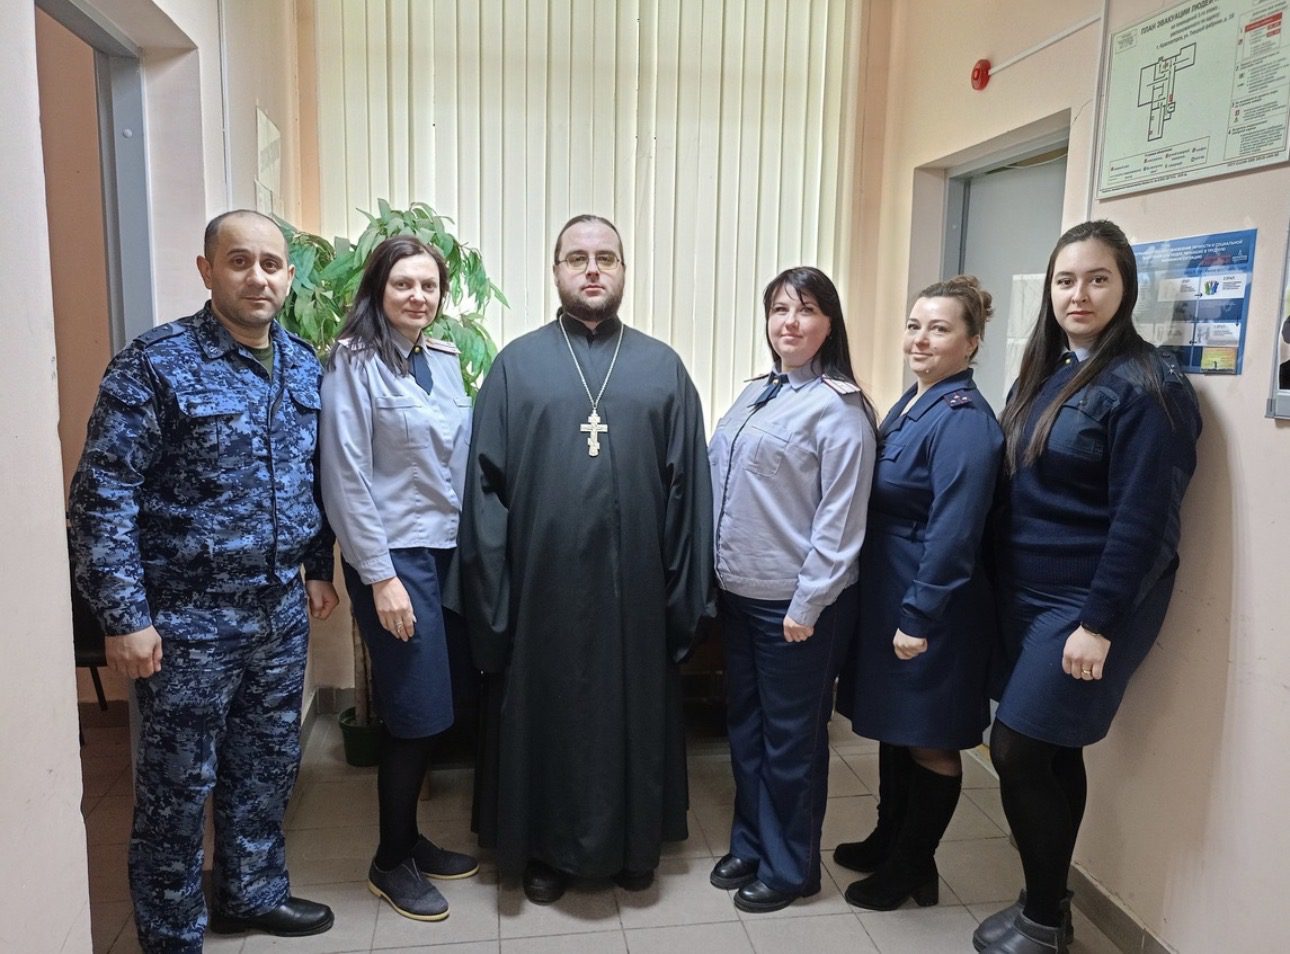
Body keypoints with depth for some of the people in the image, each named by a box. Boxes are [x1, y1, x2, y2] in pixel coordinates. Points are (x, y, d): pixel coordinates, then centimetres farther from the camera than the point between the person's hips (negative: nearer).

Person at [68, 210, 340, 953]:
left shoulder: (305, 365, 5)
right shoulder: (155, 365, -13)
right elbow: (104, 498, -14)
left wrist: (319, 568, 14)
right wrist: (125, 616, -16)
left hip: (282, 608, 6)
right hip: (190, 615, -5)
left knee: (269, 764, 18)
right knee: (179, 783, 10)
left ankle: (253, 893, 40)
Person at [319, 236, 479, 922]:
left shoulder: (444, 360, 9)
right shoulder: (354, 364, -10)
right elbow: (345, 478, -13)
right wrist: (381, 576, -15)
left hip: (446, 550, 6)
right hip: (394, 555, -6)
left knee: (428, 710, 12)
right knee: (417, 711, 0)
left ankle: (410, 839, 31)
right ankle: (391, 862, 20)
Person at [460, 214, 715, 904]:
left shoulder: (663, 366, 5)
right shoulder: (517, 364, 2)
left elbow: (688, 486, 3)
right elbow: (486, 484, -1)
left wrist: (686, 590, -1)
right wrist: (493, 591, -5)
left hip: (634, 586, 1)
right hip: (544, 584, -1)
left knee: (634, 712, 14)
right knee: (545, 713, 12)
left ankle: (634, 844, 35)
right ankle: (546, 847, 32)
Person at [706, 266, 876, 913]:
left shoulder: (839, 408, -12)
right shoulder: (755, 394, 10)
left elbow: (841, 515, -15)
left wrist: (808, 603, -16)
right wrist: (718, 574, 11)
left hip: (795, 602, -7)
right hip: (739, 592, 7)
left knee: (791, 737, 8)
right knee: (744, 726, 17)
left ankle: (789, 866, 26)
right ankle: (750, 844, 36)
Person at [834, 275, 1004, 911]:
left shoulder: (964, 420, -19)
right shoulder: (910, 404, 9)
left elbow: (953, 532, -23)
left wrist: (919, 616, -21)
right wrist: (888, 606, 15)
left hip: (928, 607, -9)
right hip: (885, 594, 9)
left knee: (929, 741, 9)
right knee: (893, 726, 21)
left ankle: (913, 867, 27)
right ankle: (888, 840, 39)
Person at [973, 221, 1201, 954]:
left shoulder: (1145, 386, -14)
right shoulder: (1045, 372, 9)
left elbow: (1143, 520, -18)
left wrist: (1099, 623, -18)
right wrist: (1001, 588, 10)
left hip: (1088, 604, -7)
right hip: (1028, 594, 7)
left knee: (1018, 751, -3)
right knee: (1051, 753, 15)